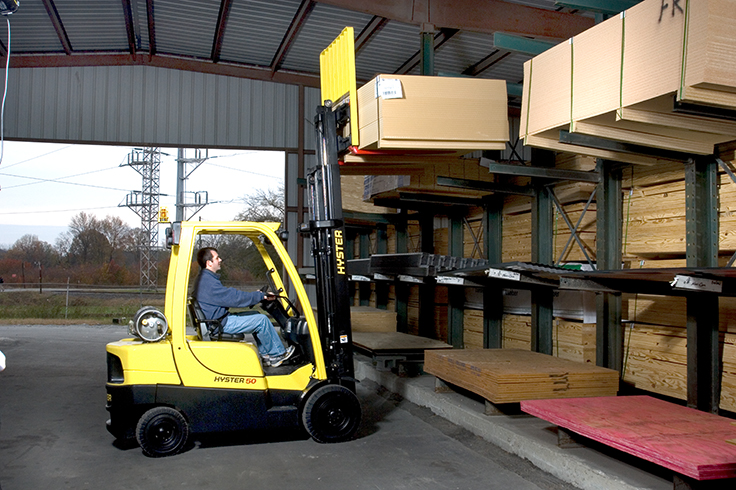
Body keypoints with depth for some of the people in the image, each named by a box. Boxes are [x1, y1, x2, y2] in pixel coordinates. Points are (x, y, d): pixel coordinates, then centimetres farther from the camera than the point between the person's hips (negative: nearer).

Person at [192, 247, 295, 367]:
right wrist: (262, 296, -13)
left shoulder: (204, 278, 14)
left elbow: (228, 296, 18)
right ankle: (278, 353, 7)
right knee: (262, 320, -9)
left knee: (256, 315, 15)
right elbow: (235, 298, -22)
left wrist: (256, 295, 13)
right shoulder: (208, 282, -22)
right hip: (221, 325, -11)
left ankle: (267, 355, 15)